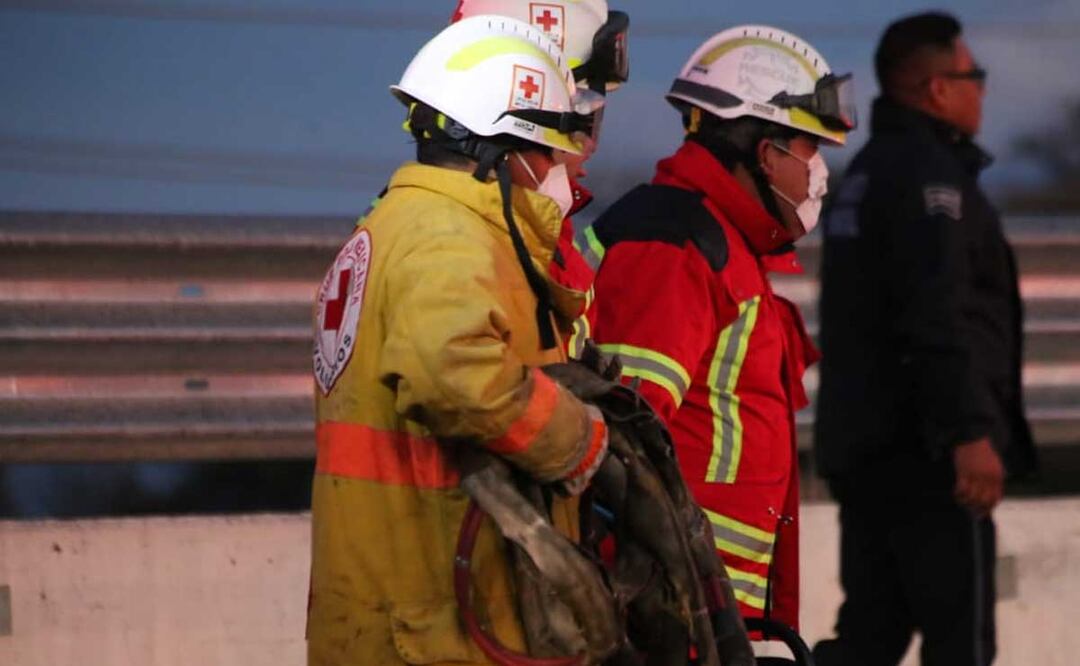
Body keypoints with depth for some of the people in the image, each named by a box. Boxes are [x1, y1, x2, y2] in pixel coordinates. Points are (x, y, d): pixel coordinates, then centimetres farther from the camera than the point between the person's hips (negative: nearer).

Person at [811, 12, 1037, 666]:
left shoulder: (870, 170, 18)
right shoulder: (928, 173, -14)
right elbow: (939, 318, -24)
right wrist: (971, 432, -28)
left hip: (864, 443, 10)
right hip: (928, 450, -10)